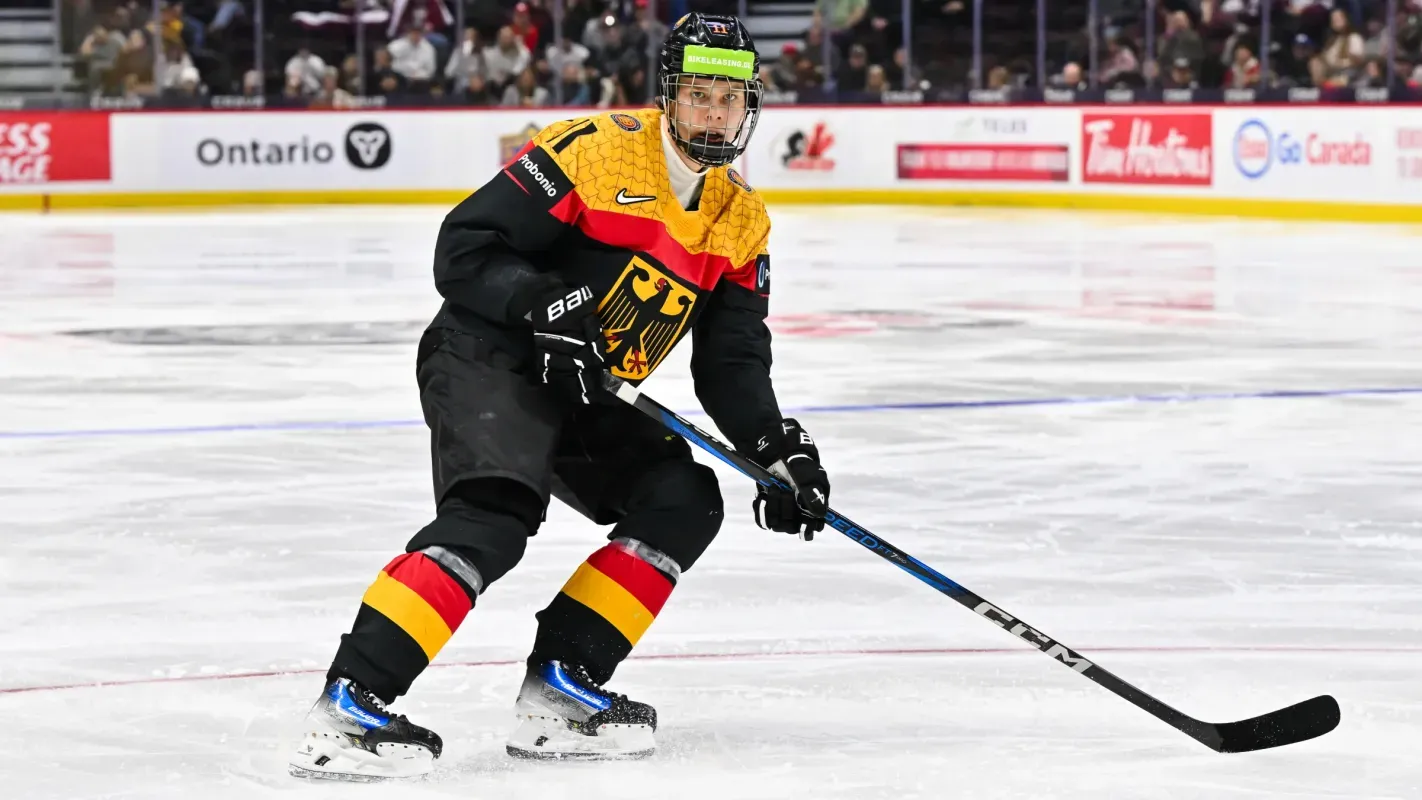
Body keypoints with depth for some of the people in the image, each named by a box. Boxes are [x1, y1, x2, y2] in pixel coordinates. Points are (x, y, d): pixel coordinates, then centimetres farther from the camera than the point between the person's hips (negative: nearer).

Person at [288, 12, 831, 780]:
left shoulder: (741, 219, 9)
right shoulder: (596, 148, -14)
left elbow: (731, 360, 8)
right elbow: (464, 247, -16)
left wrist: (775, 450, -8)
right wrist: (542, 304, -30)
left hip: (583, 397, 9)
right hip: (485, 359, -9)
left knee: (683, 503, -2)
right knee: (496, 512, -29)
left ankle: (558, 688, -3)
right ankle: (349, 703, -37)